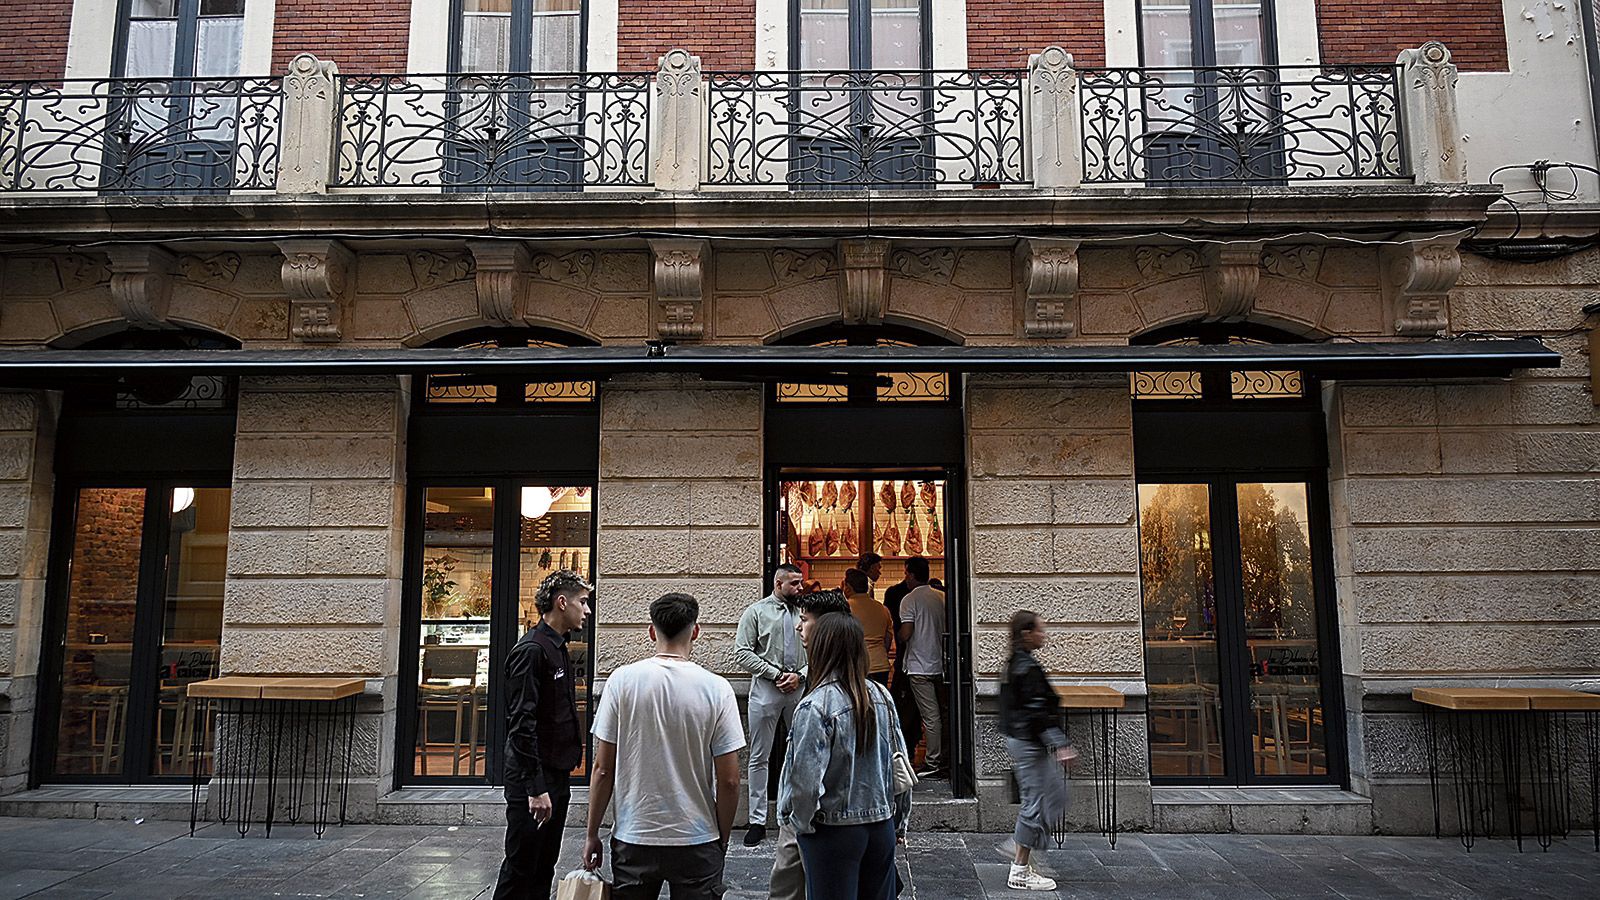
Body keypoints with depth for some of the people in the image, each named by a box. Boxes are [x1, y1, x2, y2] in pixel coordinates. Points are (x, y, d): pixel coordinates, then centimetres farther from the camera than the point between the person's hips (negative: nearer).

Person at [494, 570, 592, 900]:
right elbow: (522, 724, -22)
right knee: (520, 869, -2)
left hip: (557, 775, 9)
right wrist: (535, 788, -24)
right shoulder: (531, 650, -16)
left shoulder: (559, 649, 14)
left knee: (545, 867, 15)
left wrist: (562, 776, 19)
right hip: (533, 778, -9)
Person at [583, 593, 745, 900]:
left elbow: (602, 770, -4)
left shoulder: (622, 681, -7)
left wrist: (592, 834, 7)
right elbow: (728, 781, -8)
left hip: (633, 839, 1)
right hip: (698, 841, -1)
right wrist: (721, 840, 7)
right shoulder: (716, 689, -9)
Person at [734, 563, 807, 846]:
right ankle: (758, 820, 10)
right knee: (759, 758, 2)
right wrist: (775, 674, -12)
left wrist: (800, 675, -8)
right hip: (766, 689, -3)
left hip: (800, 687, 3)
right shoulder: (756, 612, -1)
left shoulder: (803, 613, 7)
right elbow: (742, 653, -7)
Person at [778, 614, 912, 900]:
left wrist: (801, 822, -3)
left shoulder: (816, 706, -19)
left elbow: (805, 779, -21)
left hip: (834, 831, -5)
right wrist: (899, 823, 17)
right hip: (882, 826, 6)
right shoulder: (881, 696, 0)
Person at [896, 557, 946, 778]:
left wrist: (899, 640, 2)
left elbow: (905, 633, -18)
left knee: (930, 716, -4)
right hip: (939, 663, 6)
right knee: (941, 714, 12)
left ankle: (933, 764, 0)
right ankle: (943, 760, 18)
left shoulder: (910, 599, -12)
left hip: (920, 666, -6)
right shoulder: (941, 598, 7)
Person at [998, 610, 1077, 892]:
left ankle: (1017, 845, 21)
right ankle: (1020, 872, 5)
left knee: (1056, 795, 17)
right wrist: (1060, 745, -24)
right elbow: (1039, 712, -24)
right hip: (1029, 743, -10)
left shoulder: (1014, 664, 11)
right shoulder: (1028, 669, -20)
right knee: (1036, 802, -2)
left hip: (1017, 738, 10)